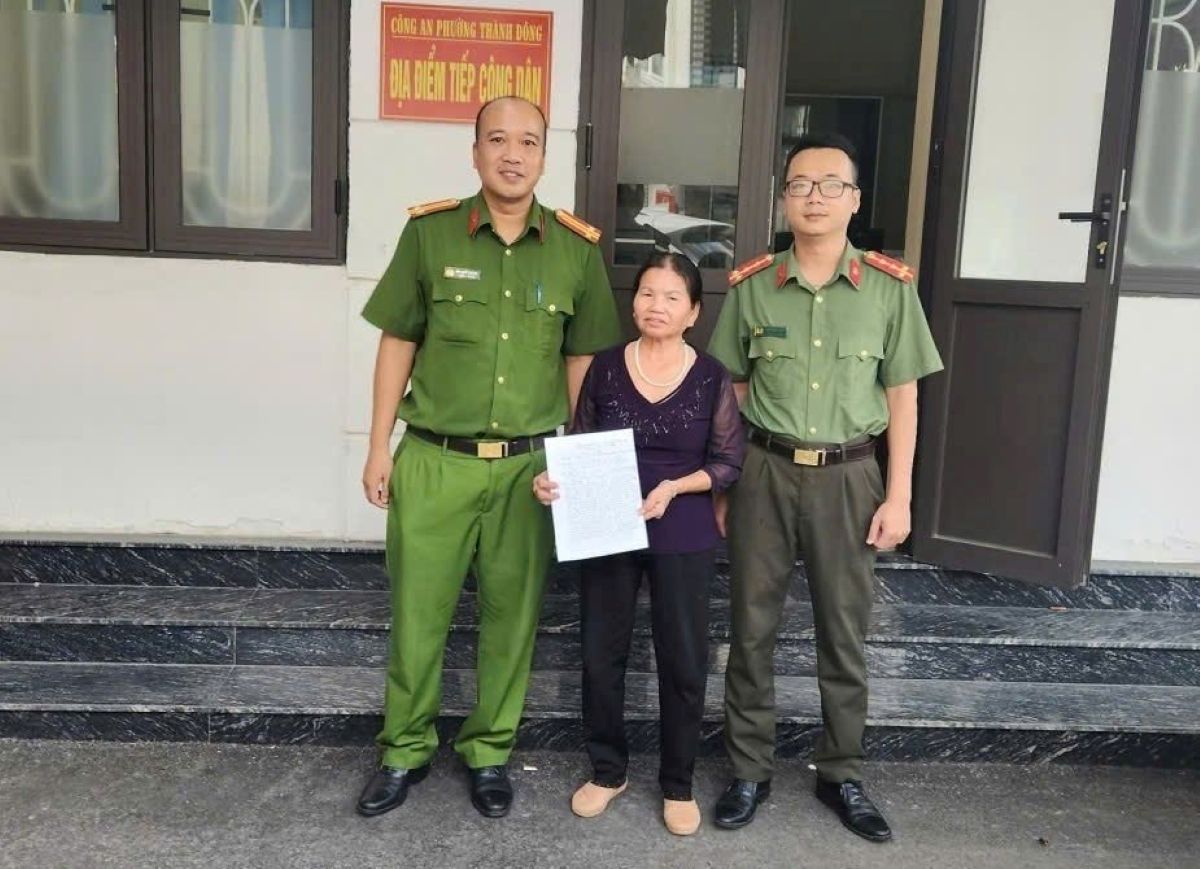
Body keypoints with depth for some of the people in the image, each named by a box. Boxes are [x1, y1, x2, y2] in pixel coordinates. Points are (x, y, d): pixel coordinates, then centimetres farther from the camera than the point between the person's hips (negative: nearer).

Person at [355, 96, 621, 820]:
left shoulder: (577, 248, 2)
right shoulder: (430, 231, 0)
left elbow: (582, 360, 9)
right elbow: (398, 343, 5)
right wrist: (379, 448, 3)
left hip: (531, 464, 1)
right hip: (433, 460, 0)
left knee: (512, 614, 10)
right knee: (418, 612, 8)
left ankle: (491, 751, 30)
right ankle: (405, 751, 28)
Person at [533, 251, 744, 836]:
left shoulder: (711, 378, -4)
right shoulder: (605, 368, 0)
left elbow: (729, 461, -2)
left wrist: (673, 487, -17)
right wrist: (552, 480, -14)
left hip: (683, 539, -1)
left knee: (684, 662, 7)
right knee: (602, 655, 10)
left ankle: (678, 784, 25)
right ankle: (607, 771, 30)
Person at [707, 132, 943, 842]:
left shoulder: (891, 287, -1)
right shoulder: (751, 285, 0)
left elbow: (902, 397, 2)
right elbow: (731, 391, 6)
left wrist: (898, 496, -2)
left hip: (849, 476, 0)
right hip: (766, 473, 1)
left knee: (845, 632, 10)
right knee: (752, 628, 8)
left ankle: (842, 776, 28)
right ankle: (750, 770, 25)